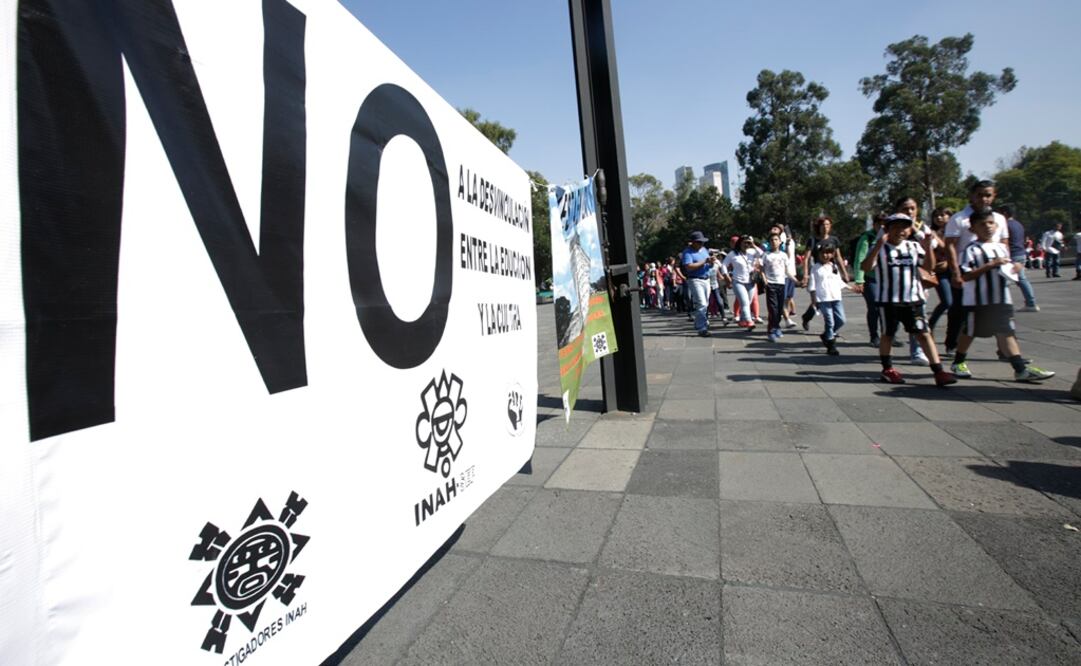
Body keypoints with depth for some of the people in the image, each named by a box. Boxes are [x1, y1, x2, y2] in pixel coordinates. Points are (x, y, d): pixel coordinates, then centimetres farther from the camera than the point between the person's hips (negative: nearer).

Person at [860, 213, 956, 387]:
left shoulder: (914, 247, 9)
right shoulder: (880, 248, -3)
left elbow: (929, 266, 5)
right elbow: (866, 267, -18)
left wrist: (927, 248, -7)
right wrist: (879, 245, -25)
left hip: (913, 300, 3)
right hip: (887, 300, -3)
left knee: (924, 333, 0)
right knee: (888, 334, 9)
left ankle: (938, 371, 1)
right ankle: (887, 369, 22)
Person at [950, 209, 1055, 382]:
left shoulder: (1001, 248, 13)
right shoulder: (971, 250, -10)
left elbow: (1005, 269, 24)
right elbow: (965, 276, -17)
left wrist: (1014, 268, 3)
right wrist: (990, 265, -20)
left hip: (1001, 299, 6)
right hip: (977, 301, -6)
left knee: (1006, 332, 5)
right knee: (969, 332, 6)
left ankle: (1021, 369, 5)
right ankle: (958, 363, 22)